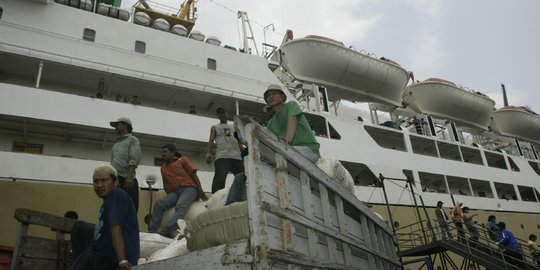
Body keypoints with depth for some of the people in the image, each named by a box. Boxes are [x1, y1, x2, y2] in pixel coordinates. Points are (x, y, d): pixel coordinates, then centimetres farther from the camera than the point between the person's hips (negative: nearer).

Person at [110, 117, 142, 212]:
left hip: (126, 180, -7)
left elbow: (134, 160, -8)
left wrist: (129, 177, -21)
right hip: (114, 180, 7)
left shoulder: (132, 140, 6)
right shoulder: (117, 143, 28)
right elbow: (112, 162, 24)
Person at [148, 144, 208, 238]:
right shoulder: (163, 167, 24)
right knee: (159, 204, -21)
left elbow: (194, 175, 4)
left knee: (180, 207, -33)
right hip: (174, 192, 5)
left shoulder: (183, 160, 11)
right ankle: (152, 231, -27)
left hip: (188, 188, -5)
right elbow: (166, 184, 25)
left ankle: (168, 230, -54)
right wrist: (169, 197, 7)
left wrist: (201, 193, -7)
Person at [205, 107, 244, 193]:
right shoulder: (214, 127, 20)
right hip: (222, 157, -4)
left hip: (237, 157, 4)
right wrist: (208, 153, -12)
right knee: (219, 179, -20)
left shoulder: (233, 127, 28)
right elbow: (211, 140, 6)